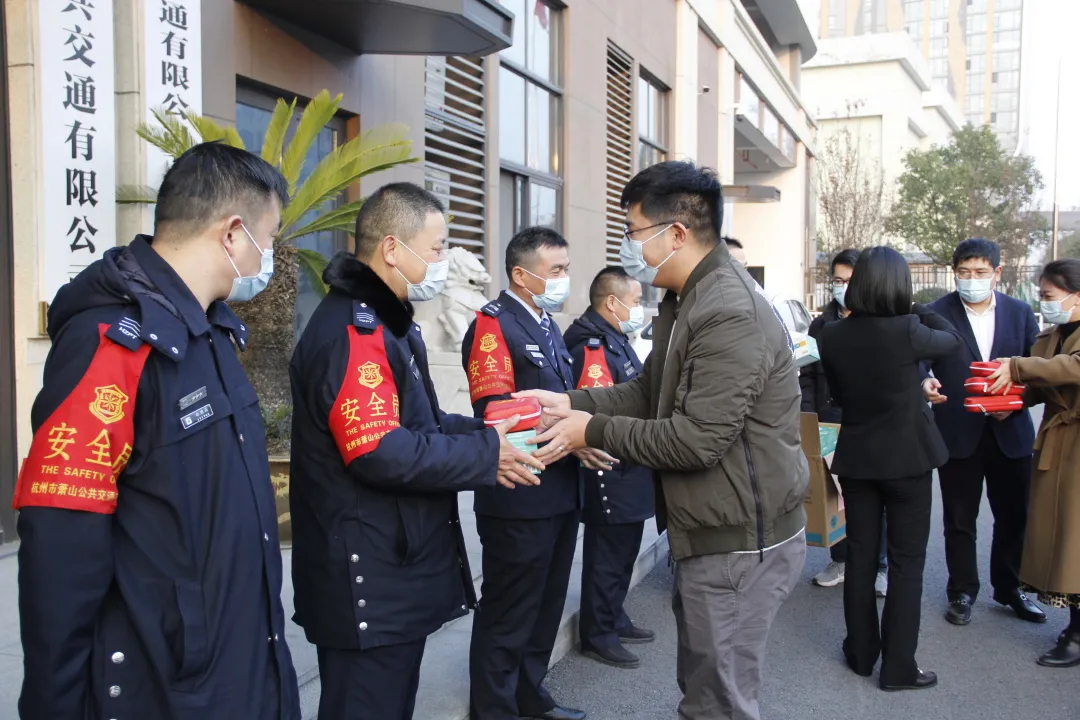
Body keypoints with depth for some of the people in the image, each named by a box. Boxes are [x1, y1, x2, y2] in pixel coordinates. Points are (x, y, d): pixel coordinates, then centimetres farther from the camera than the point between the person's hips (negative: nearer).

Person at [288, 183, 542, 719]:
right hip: (370, 582, -10)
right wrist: (486, 455, -18)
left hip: (397, 571, 10)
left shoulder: (386, 321, 15)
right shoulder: (353, 329, -21)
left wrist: (482, 433, 2)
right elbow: (381, 452, -28)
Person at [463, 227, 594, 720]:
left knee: (546, 606, 21)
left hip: (561, 493, 9)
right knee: (508, 613, 5)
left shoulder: (547, 325, 15)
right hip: (520, 499, -9)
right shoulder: (493, 324, -13)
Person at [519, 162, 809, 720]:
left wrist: (594, 431, -17)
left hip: (740, 544, -10)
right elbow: (650, 391, 13)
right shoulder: (687, 300, 10)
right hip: (708, 533, 10)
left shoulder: (731, 316, -25)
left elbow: (695, 440, -27)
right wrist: (572, 402, 0)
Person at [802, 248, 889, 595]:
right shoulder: (821, 325, 8)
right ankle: (840, 560, 20)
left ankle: (878, 566, 18)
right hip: (831, 423, 3)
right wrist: (809, 420, -3)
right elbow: (807, 377, 7)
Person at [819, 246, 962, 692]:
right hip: (907, 457, -3)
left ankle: (862, 654, 26)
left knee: (860, 556, 14)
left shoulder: (832, 336, -7)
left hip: (856, 458, 4)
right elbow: (952, 340, 4)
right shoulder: (907, 330, -18)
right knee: (907, 562, 7)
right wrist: (914, 309, 12)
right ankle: (898, 668, 12)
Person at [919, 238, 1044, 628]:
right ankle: (962, 592, 25)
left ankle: (1009, 589, 33)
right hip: (958, 433, -2)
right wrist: (925, 383, -31)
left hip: (1010, 432, 3)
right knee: (959, 520, 9)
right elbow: (918, 362, -8)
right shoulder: (936, 314, -4)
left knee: (1013, 516, 13)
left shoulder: (1020, 312, 5)